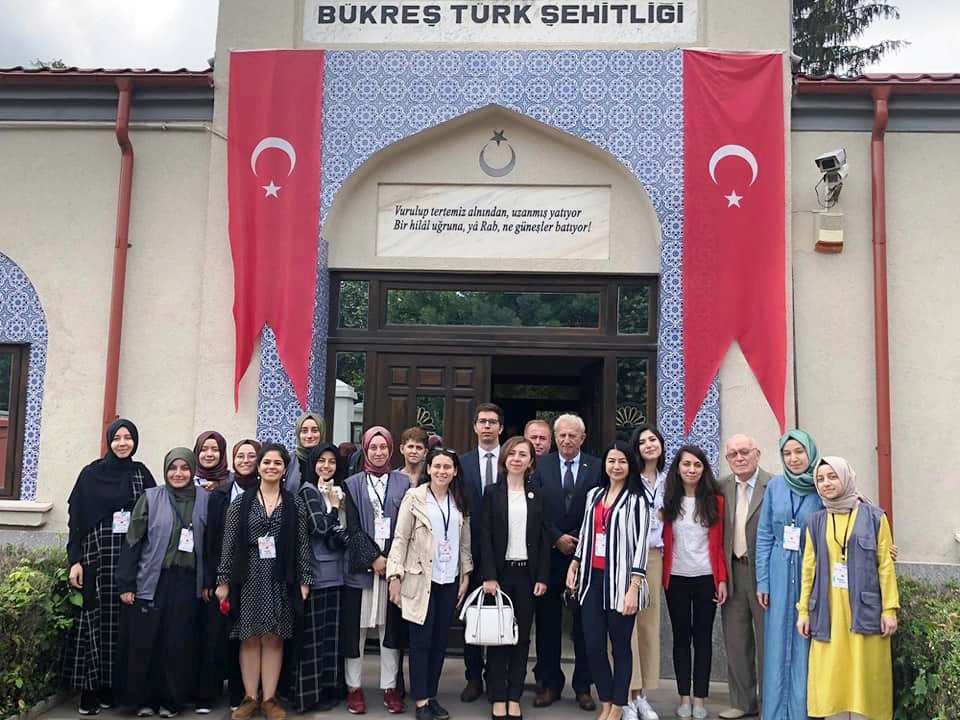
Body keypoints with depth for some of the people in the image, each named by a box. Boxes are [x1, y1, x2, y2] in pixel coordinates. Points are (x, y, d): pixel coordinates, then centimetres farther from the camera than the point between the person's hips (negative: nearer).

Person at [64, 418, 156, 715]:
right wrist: (75, 560, -7)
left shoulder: (141, 473, 10)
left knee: (122, 619, 3)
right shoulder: (91, 474, 3)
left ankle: (111, 686, 12)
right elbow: (76, 518, 1)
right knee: (95, 617, -3)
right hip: (98, 554, -2)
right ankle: (89, 688, 4)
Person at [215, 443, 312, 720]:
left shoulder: (295, 505, 4)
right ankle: (250, 697, 15)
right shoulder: (240, 503, 3)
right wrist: (223, 581, -1)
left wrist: (304, 581, 0)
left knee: (274, 638, 4)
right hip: (248, 578, 0)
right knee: (250, 638, 4)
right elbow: (229, 544, 2)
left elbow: (302, 545, 4)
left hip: (281, 580, 0)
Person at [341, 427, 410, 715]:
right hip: (360, 565, 0)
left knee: (391, 627, 4)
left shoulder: (403, 483, 7)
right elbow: (352, 528, -1)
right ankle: (354, 687, 14)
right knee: (355, 627, 3)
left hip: (394, 564, 1)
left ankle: (390, 688, 14)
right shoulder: (353, 484, 5)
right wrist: (373, 558, -10)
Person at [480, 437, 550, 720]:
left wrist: (542, 578, -1)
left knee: (522, 636, 5)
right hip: (500, 572, -2)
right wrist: (488, 576, -11)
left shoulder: (537, 495, 7)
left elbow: (543, 539, 6)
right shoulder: (492, 493, 1)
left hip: (527, 573, 2)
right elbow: (485, 537, -4)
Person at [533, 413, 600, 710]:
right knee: (547, 621, 7)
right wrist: (556, 538, -9)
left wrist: (581, 542, -10)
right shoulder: (541, 465, 3)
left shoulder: (596, 467, 2)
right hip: (549, 553, 1)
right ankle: (549, 683, 20)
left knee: (584, 621, 6)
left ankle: (583, 686, 18)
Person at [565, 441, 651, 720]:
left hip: (620, 580, -5)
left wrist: (634, 588, -14)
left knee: (620, 646, 5)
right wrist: (574, 566, 13)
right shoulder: (594, 495, 11)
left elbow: (640, 546, -10)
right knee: (593, 645, 5)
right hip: (592, 578, 5)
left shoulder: (636, 500, -6)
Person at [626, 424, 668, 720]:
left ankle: (642, 693, 17)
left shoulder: (667, 480, 10)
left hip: (654, 556, 5)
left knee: (650, 622, 8)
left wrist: (663, 552, 15)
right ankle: (628, 695, 3)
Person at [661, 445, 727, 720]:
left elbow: (719, 543, 1)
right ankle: (684, 698, 16)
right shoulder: (669, 501, 2)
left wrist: (722, 579, -3)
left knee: (703, 637, 6)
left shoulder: (715, 501, 1)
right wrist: (661, 575, -5)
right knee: (681, 636, 8)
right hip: (676, 578, 1)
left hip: (706, 578, -1)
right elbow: (663, 540, 4)